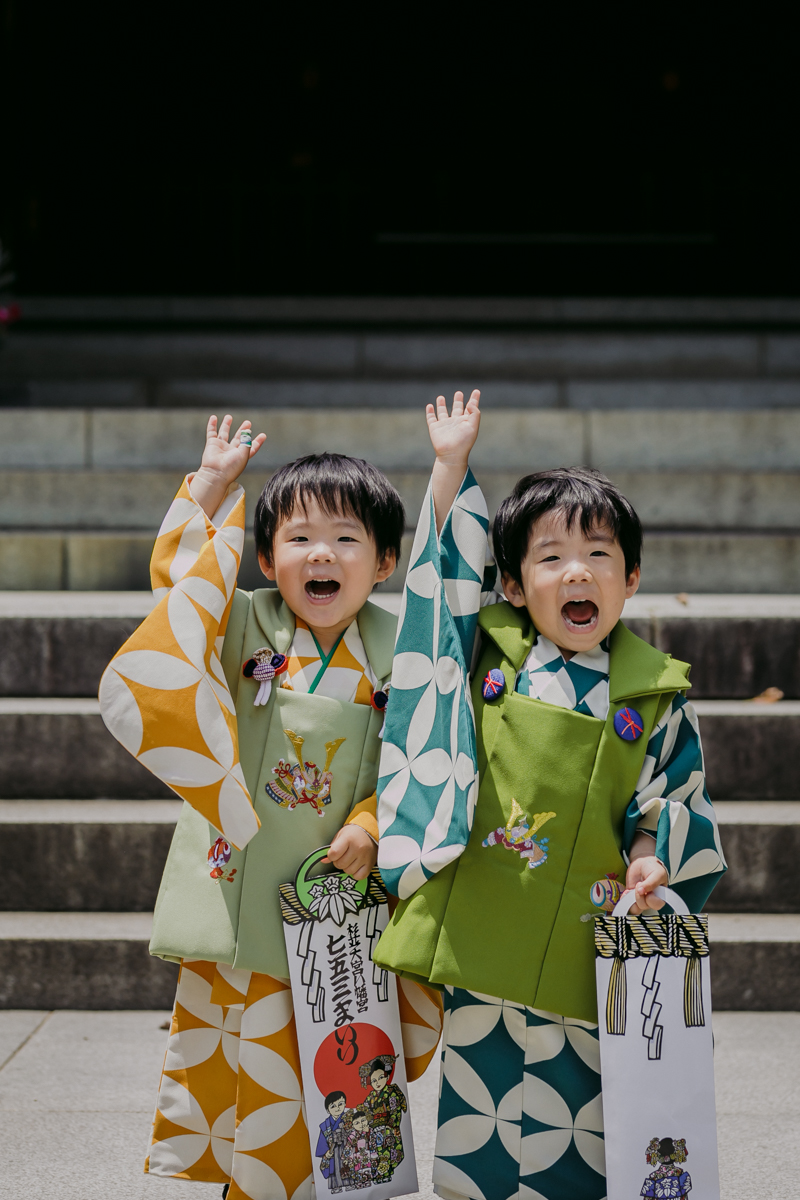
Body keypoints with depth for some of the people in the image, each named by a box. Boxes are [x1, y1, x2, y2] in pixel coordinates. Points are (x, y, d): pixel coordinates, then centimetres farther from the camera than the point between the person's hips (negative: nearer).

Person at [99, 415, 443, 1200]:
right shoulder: (248, 626, 0)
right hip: (234, 891, 0)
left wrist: (372, 823, -15)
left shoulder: (396, 655, -1)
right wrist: (212, 486, -7)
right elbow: (175, 577, -7)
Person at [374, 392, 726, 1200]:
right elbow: (446, 565, 12)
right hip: (478, 946, 1)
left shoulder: (654, 695, 3)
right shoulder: (485, 656, 5)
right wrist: (451, 466, 10)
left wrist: (654, 860, -9)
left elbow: (673, 801, 9)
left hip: (583, 950, -1)